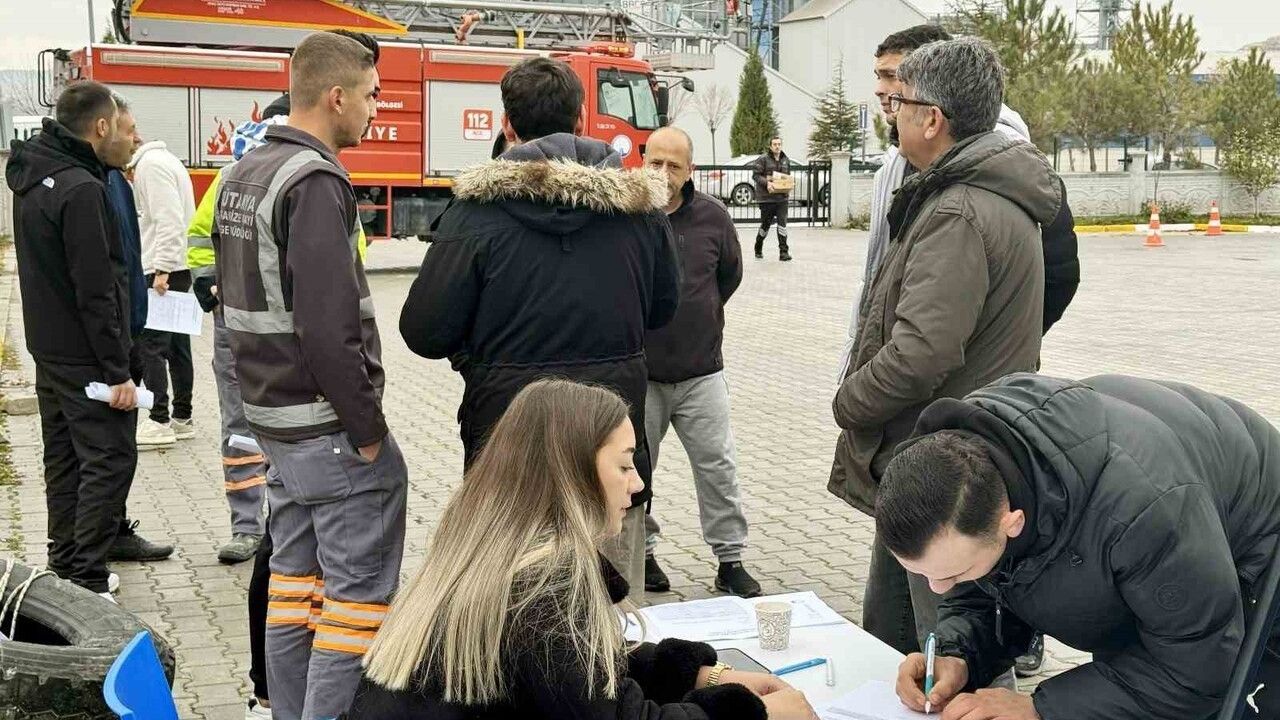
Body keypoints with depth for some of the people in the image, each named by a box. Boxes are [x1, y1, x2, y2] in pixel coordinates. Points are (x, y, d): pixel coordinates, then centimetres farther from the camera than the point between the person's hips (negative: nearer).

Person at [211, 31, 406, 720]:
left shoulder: (241, 176, 12)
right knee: (358, 592, -1)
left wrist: (266, 395, 19)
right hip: (329, 427, -9)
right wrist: (368, 430, -17)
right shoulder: (314, 181, -18)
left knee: (295, 580, 17)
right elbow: (327, 327, -25)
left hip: (272, 419, 10)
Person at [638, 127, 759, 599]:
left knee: (717, 466, 5)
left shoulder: (712, 217, -1)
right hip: (637, 373, -2)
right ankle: (642, 552, 27)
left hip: (700, 371, 2)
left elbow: (731, 273, 17)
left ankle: (731, 560, 17)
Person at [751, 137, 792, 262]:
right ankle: (758, 250, 27)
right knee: (766, 224, 6)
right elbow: (755, 175, -7)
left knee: (782, 223, -9)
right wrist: (767, 183, -22)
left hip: (782, 197, 3)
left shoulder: (786, 160, 11)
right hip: (766, 198, -3)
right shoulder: (763, 159, -4)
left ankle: (783, 252, -8)